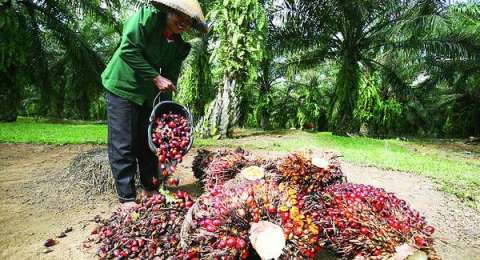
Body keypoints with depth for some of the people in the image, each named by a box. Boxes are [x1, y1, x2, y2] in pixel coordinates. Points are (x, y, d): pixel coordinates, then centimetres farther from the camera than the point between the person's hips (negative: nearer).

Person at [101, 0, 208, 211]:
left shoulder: (179, 46, -1)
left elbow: (171, 78, 0)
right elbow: (128, 49, -22)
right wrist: (156, 77, -23)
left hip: (150, 93, 5)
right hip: (122, 86, -5)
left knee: (149, 142, 7)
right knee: (123, 144, -5)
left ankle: (151, 188, 21)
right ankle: (126, 198, 2)